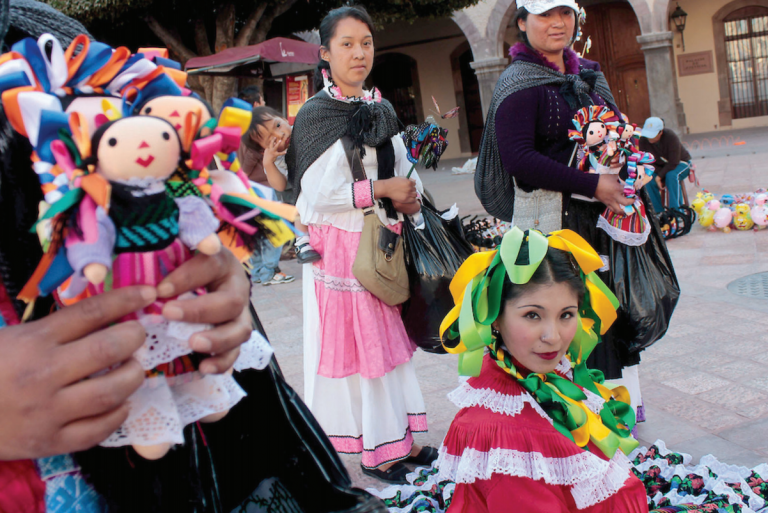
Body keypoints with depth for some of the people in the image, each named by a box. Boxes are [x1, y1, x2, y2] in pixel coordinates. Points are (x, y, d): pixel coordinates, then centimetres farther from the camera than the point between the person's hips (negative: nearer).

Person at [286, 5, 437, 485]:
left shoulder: (382, 109, 9)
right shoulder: (317, 113, -11)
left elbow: (402, 166, 18)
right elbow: (319, 193, -17)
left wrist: (411, 194, -4)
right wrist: (381, 189, -15)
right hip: (341, 247, -6)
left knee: (389, 337, 12)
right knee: (354, 341, 1)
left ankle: (397, 438, 25)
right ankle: (374, 450, 13)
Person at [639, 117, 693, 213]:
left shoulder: (671, 137, -28)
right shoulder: (643, 140, -16)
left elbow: (673, 163, -27)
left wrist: (660, 176, -28)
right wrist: (657, 175, -24)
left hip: (681, 163, -4)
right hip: (660, 167, 4)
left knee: (671, 176, -37)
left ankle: (676, 209, -29)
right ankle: (659, 212, -13)